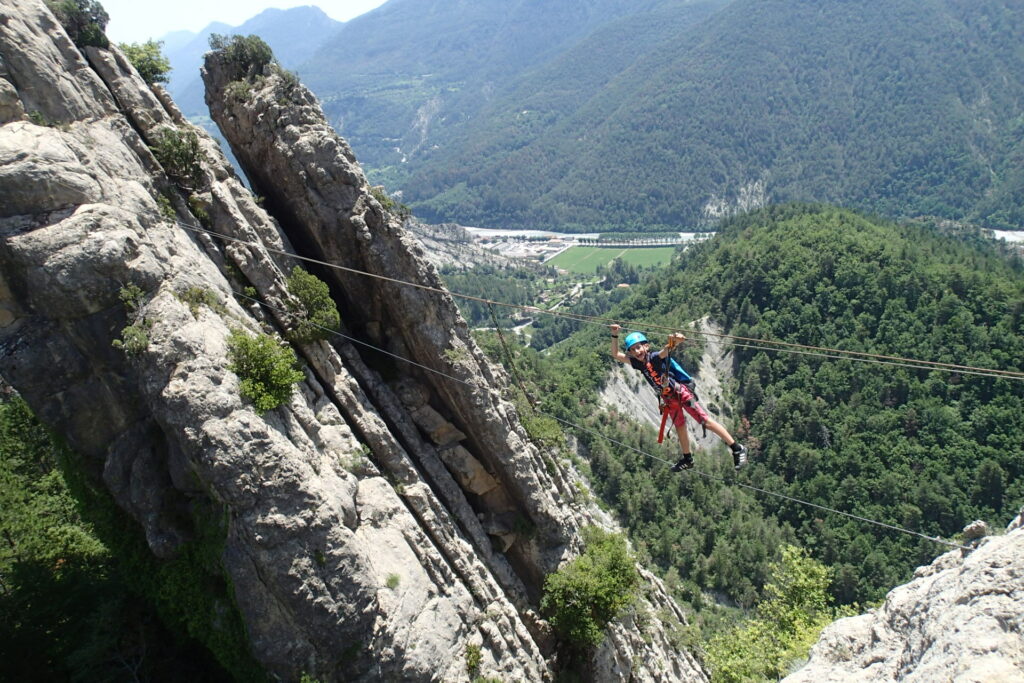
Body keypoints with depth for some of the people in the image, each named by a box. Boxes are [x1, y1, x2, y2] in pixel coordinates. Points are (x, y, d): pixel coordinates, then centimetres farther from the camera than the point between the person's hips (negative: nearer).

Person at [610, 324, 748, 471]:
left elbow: (666, 349, -43)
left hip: (680, 393, -8)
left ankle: (737, 448, -3)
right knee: (680, 427, 21)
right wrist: (615, 335, -8)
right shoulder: (638, 363, -3)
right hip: (668, 399, 8)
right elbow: (616, 354, 3)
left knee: (705, 421, -9)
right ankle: (687, 459, 37)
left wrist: (674, 342, -65)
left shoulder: (655, 357, -22)